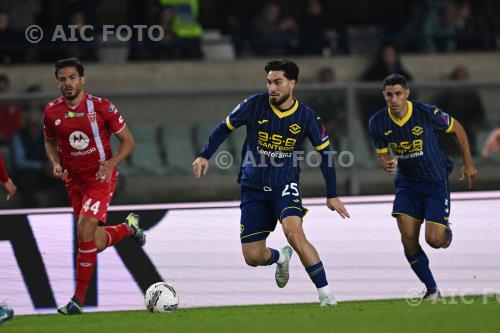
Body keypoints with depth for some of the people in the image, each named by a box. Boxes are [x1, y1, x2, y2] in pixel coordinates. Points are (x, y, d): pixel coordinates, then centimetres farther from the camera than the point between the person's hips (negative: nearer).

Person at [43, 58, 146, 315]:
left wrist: (112, 163, -20)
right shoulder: (52, 112, -3)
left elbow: (127, 141, -4)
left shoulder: (101, 107, -13)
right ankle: (128, 227, 42)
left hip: (100, 178, -5)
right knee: (96, 244, 6)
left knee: (85, 231, -22)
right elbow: (50, 141, 17)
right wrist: (56, 164, -3)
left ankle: (79, 299, -14)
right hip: (74, 181, 5)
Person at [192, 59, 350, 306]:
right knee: (253, 257, -1)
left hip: (285, 186, -2)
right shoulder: (254, 105, -9)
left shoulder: (306, 117, -8)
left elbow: (324, 152, 3)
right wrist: (205, 156, -5)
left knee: (294, 232, -30)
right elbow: (225, 128, 5)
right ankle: (281, 258, 36)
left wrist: (332, 195, 2)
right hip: (253, 188, 2)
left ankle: (325, 292, -22)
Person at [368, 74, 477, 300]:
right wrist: (387, 165, -22)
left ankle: (446, 232, 28)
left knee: (434, 240, -12)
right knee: (408, 239, -10)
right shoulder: (378, 123, -9)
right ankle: (432, 290, 7)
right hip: (407, 184, 3)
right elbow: (382, 155, 3)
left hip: (436, 181, -3)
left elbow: (457, 129, -2)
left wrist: (468, 164, 3)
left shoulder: (428, 113, -20)